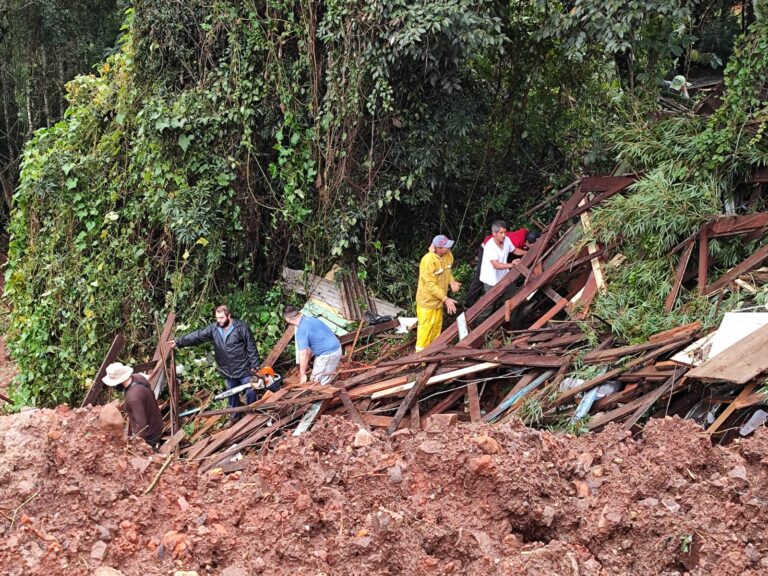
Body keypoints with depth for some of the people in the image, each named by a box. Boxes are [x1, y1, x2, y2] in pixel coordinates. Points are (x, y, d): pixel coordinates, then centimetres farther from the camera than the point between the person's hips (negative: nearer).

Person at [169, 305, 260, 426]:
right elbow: (197, 336, -7)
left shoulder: (241, 328, -15)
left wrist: (254, 365, -13)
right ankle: (234, 416, 34)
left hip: (244, 369, -5)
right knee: (232, 394, 18)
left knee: (251, 392, 3)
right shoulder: (213, 329, -3)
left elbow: (251, 348, -12)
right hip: (228, 372, 5)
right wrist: (179, 342, -16)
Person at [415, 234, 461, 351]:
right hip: (427, 300, -7)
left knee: (437, 326, 19)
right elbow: (430, 285, -28)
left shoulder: (448, 255, -7)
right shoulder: (428, 260, -31)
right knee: (426, 327, 3)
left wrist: (452, 282, -10)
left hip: (439, 299, 7)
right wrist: (445, 299, -29)